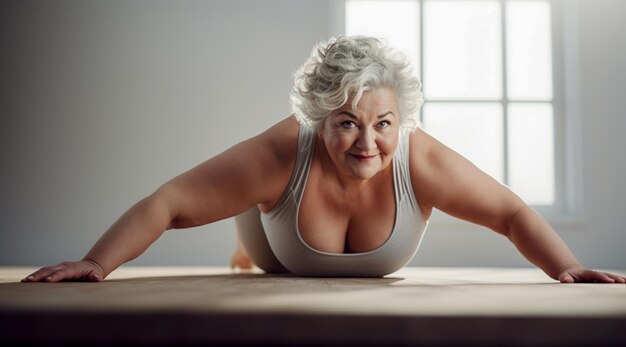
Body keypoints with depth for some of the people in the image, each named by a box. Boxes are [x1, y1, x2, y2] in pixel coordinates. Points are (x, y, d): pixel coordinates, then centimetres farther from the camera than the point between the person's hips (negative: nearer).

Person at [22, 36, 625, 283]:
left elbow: (512, 213, -31)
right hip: (284, 262, -3)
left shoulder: (421, 161, -43)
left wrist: (568, 268, -43)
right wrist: (96, 263, -51)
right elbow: (167, 203, -43)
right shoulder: (282, 154, -48)